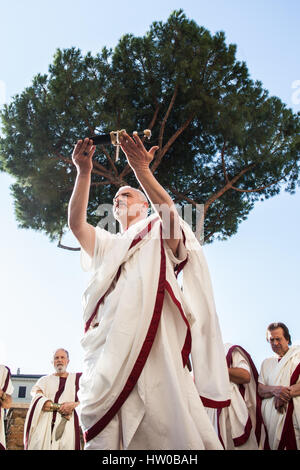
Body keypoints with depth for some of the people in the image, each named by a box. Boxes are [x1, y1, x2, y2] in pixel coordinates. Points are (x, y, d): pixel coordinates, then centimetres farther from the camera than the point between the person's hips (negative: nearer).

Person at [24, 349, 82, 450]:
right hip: (44, 425, 0)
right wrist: (60, 407, -9)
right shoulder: (44, 380, 17)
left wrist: (73, 405, -12)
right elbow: (38, 399, -1)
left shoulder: (77, 378, 17)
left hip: (67, 424, 0)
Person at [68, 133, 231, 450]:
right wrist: (83, 173, 0)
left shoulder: (160, 236, 19)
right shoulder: (106, 244, 30)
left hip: (151, 341, -4)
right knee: (101, 434, -5)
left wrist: (141, 170, -15)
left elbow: (168, 211, -6)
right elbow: (75, 223, 11)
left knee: (166, 429, -14)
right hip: (107, 346, 4)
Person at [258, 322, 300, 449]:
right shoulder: (267, 362, 19)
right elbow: (260, 390, 9)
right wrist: (274, 390, -10)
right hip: (273, 415, 3)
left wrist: (288, 392, -13)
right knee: (277, 445, -6)